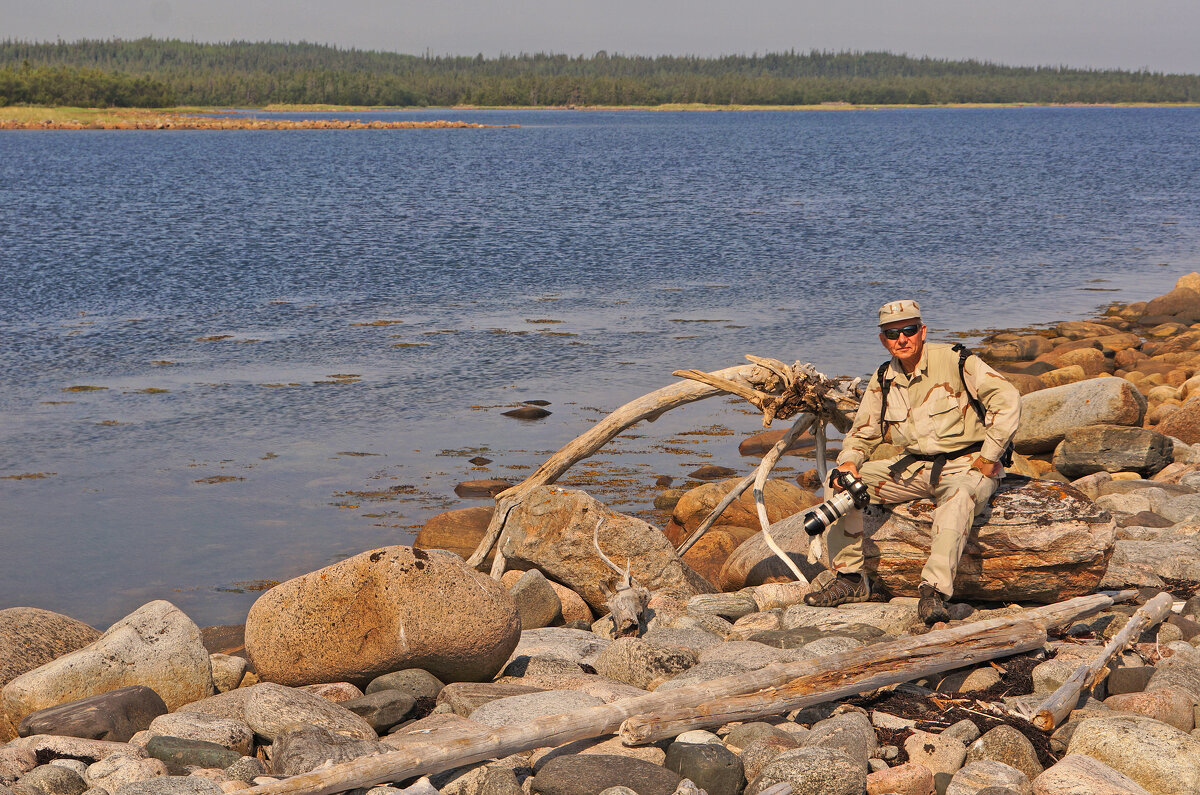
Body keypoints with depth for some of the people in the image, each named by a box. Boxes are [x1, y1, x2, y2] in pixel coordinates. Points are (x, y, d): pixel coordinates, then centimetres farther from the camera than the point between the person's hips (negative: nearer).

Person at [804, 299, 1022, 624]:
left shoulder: (954, 361, -12)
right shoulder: (883, 381, 5)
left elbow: (1008, 400, -15)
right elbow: (863, 433, 15)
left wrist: (988, 457, -15)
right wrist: (849, 461, -9)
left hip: (965, 464, -6)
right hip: (914, 467, 6)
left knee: (958, 495, -41)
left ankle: (934, 591, -46)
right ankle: (850, 578, -6)